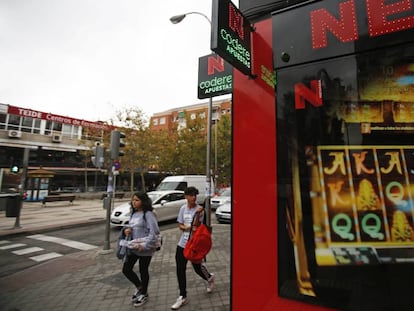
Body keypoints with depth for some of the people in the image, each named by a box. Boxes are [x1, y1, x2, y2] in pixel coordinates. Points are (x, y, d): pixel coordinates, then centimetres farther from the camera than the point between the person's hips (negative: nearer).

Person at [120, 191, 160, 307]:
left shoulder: (148, 214, -18)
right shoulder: (133, 213, 7)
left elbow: (154, 232, -22)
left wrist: (144, 245, -25)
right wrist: (125, 230, -6)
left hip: (144, 249, -7)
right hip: (132, 247, 7)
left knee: (143, 271, 11)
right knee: (126, 269, 11)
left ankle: (144, 294, 37)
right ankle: (139, 287, 37)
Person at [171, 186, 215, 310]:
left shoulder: (200, 209, -13)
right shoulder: (183, 208, 1)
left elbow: (197, 226, -16)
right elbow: (180, 225, 3)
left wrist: (198, 214, -32)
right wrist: (187, 227, -17)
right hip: (182, 243, 4)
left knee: (197, 267, 12)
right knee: (180, 270, 6)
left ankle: (209, 278, 45)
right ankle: (182, 297, 23)